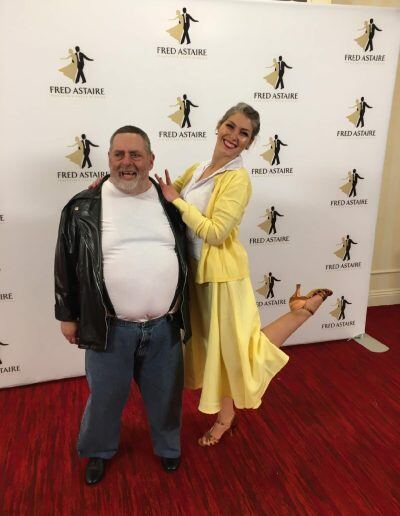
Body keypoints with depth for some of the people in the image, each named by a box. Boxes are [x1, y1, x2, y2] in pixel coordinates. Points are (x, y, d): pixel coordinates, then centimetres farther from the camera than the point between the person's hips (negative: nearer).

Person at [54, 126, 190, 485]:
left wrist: (184, 309, 13)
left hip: (164, 325, 2)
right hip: (111, 327, -1)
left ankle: (168, 445, 48)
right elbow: (66, 265, 2)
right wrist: (67, 315, 5)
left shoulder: (169, 203, 1)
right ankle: (99, 450, 46)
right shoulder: (83, 208, -6)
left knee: (165, 393, 19)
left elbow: (185, 256, 11)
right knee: (106, 395, 17)